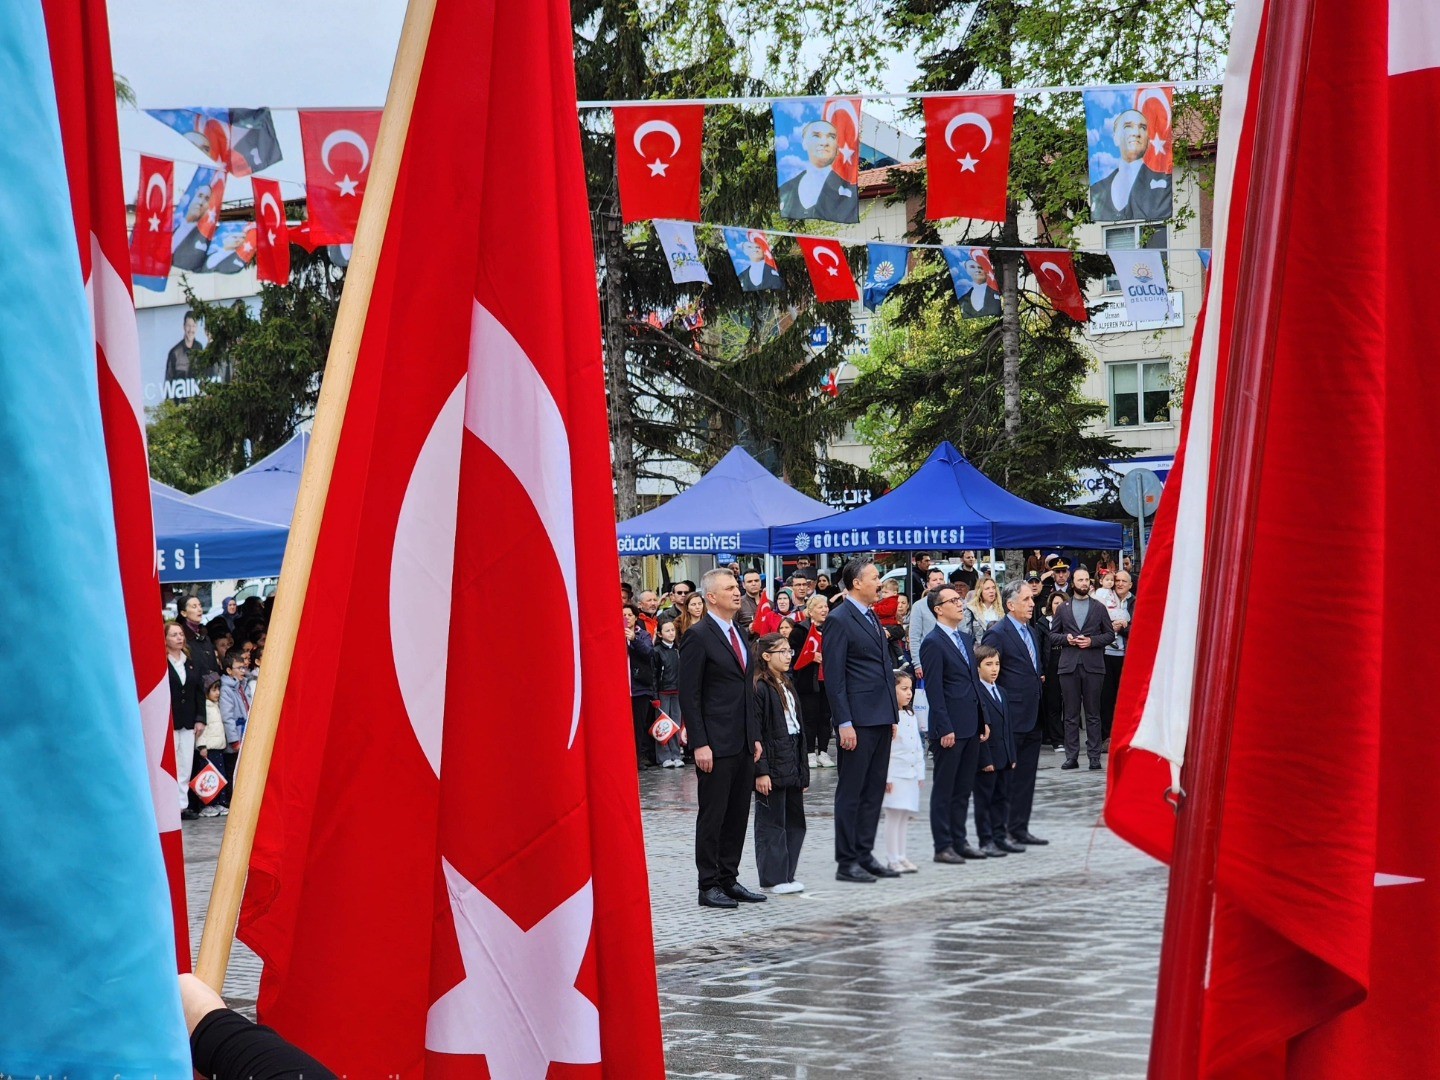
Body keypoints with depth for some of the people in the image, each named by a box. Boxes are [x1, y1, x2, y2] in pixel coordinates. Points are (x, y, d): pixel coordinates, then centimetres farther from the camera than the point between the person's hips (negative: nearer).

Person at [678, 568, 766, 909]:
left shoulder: (738, 634, 15)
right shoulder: (698, 637, -10)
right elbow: (689, 695, -13)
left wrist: (755, 736, 15)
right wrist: (699, 744, -18)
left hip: (743, 743, 8)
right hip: (716, 745, -8)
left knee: (738, 815, 11)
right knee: (713, 816, -2)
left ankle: (729, 880, 20)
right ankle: (709, 886, 5)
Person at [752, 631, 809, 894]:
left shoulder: (787, 686, 16)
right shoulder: (759, 688, -12)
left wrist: (803, 770, 17)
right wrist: (761, 771, -19)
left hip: (792, 765, 9)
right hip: (772, 766, -9)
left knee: (795, 821, 11)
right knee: (772, 823, -2)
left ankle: (786, 875, 18)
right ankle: (773, 878, 4)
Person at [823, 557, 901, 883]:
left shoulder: (872, 617, 17)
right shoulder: (839, 620, -10)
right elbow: (833, 676, -14)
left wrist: (892, 715, 16)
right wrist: (844, 723, -18)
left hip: (880, 718, 9)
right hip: (858, 719, -9)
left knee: (874, 790, 11)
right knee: (851, 792, -2)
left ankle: (864, 854, 18)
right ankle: (846, 862, 3)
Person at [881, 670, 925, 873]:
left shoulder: (911, 716, 14)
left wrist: (920, 773, 15)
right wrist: (886, 777, -18)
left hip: (911, 775, 8)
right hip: (895, 775, -8)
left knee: (905, 816, 10)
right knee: (894, 816, -6)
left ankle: (901, 857, 15)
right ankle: (892, 859, -2)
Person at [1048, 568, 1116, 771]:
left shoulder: (1099, 608, 11)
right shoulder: (1063, 609, 13)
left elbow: (1110, 634, 8)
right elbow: (1052, 635, 12)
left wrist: (1092, 641, -8)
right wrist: (1066, 638, -8)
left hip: (1093, 665, -1)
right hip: (1069, 666, 1)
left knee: (1093, 714, 1)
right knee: (1071, 714, 2)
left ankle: (1094, 757, 3)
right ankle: (1071, 756, 4)